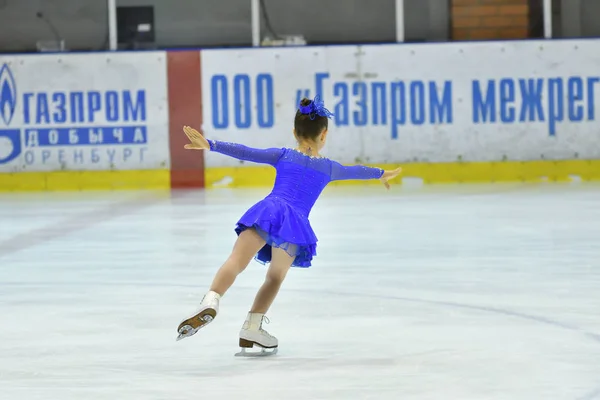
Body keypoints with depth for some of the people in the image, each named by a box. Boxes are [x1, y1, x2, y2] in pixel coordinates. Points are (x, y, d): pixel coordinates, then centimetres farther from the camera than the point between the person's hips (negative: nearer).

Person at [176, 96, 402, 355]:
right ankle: (251, 329, 10)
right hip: (295, 222, 1)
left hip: (267, 210, -1)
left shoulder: (283, 156, 24)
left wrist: (210, 145, 9)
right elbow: (356, 171, 49)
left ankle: (211, 302, -46)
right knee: (276, 277, 19)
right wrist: (381, 174, 68)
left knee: (236, 262, -21)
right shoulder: (329, 167, 28)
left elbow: (244, 153, 12)